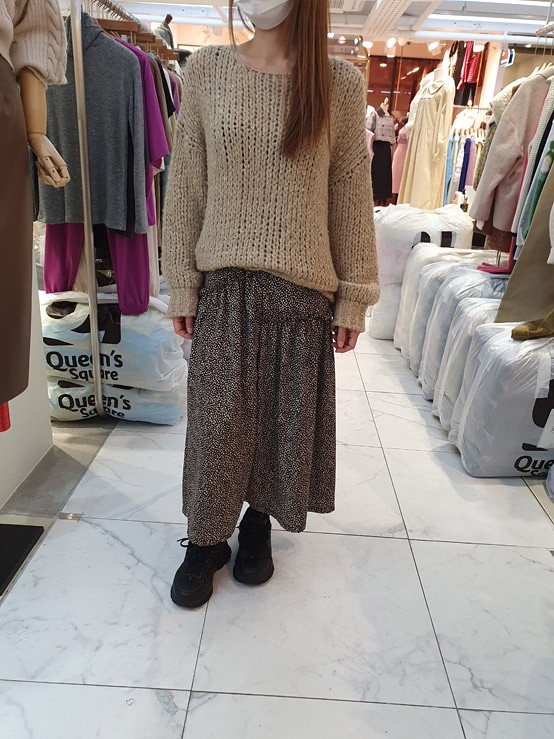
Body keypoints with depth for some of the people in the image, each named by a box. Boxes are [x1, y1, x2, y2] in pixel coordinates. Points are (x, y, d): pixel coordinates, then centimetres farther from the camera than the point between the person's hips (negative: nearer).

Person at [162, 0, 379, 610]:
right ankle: (206, 538, 27)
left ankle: (258, 522, 35)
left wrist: (354, 297, 1)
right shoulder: (206, 70, 2)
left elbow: (351, 198, 2)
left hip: (303, 286, 1)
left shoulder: (341, 83, 1)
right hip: (224, 283, 0)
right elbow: (185, 187, 2)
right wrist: (181, 284, 0)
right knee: (217, 419, 5)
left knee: (287, 418, 10)